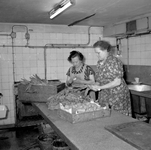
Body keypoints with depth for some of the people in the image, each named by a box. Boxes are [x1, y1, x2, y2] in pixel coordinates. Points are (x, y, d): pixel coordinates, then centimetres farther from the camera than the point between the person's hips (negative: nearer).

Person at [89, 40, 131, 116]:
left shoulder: (114, 62, -15)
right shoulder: (99, 63, 8)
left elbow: (117, 82, -19)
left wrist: (100, 87, -19)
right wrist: (93, 85, -4)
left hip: (117, 95, -6)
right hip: (104, 95, 6)